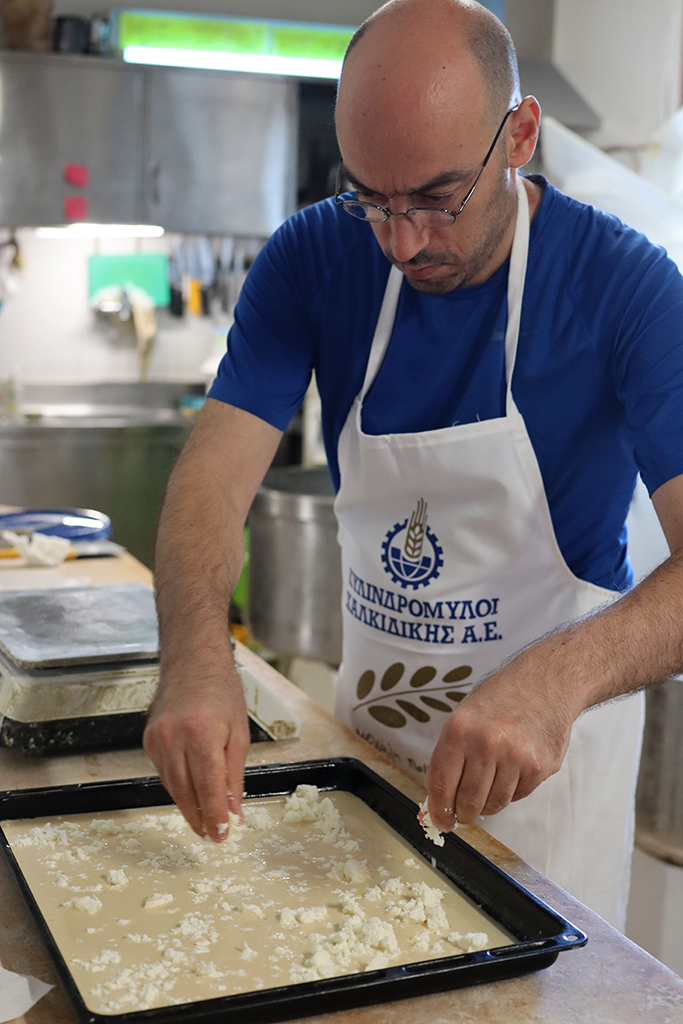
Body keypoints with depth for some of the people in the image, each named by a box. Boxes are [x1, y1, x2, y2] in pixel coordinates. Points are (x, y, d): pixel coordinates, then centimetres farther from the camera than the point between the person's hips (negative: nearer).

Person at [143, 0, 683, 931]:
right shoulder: (313, 259, -11)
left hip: (549, 745, -3)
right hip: (369, 712, 4)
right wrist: (198, 655, -38)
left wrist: (560, 678, -46)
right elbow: (215, 473, -18)